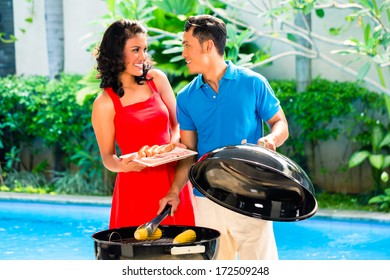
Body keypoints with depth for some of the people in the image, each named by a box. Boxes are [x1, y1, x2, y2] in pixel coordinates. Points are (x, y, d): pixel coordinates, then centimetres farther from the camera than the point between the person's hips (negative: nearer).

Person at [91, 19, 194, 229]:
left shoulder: (157, 80, 5)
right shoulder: (105, 103, -6)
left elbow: (178, 123, 12)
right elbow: (107, 156, -1)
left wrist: (174, 144, -8)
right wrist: (121, 165, -22)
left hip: (173, 179, 4)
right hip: (136, 186, -4)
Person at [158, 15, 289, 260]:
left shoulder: (252, 83, -1)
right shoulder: (186, 98, 8)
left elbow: (281, 124, 4)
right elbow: (189, 151, 10)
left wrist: (271, 140, -19)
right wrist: (175, 190, -4)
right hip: (207, 200, 3)